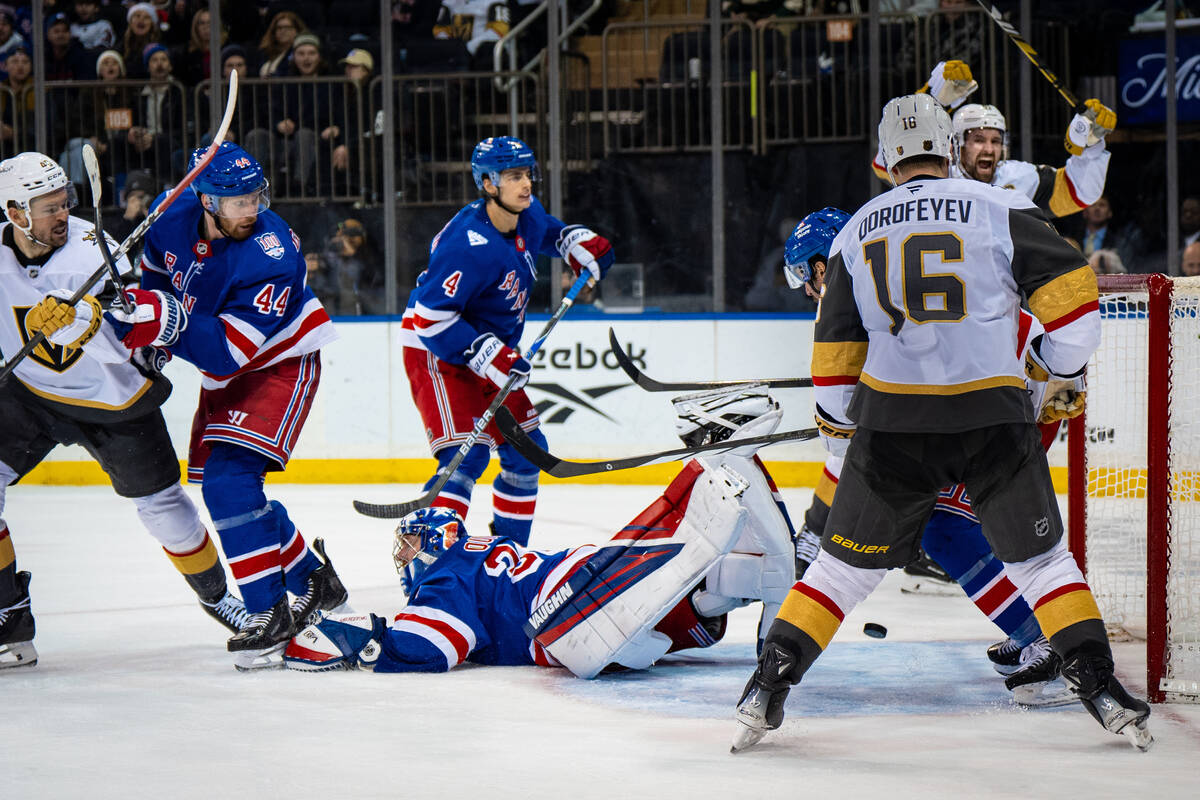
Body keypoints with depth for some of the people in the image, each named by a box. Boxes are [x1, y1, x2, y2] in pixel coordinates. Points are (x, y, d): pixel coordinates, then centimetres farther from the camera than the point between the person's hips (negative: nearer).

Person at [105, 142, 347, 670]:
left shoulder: (271, 259, -32)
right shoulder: (174, 218, -13)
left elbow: (228, 351, -35)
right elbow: (156, 270, 11)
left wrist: (171, 322, -46)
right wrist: (142, 330, 5)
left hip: (280, 365, -8)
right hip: (221, 373, 8)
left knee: (230, 479, -22)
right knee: (225, 487, 11)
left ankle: (269, 613, -18)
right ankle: (313, 580, 29)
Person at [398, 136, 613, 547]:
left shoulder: (526, 214, -2)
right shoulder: (470, 246, -30)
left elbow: (545, 231, 25)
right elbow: (430, 317, -30)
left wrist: (579, 243, 6)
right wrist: (488, 356, -32)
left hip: (492, 353, 9)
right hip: (437, 353, -9)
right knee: (466, 453, -23)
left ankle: (507, 545, 29)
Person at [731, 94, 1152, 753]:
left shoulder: (858, 230, 11)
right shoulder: (999, 209, 1)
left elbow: (835, 350, 16)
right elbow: (1068, 291, -4)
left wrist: (840, 435, 27)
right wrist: (1060, 368, 13)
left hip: (892, 419, 2)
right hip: (993, 416, -2)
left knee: (847, 561, 13)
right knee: (1039, 556, 14)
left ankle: (766, 691, 7)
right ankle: (1100, 688, 6)